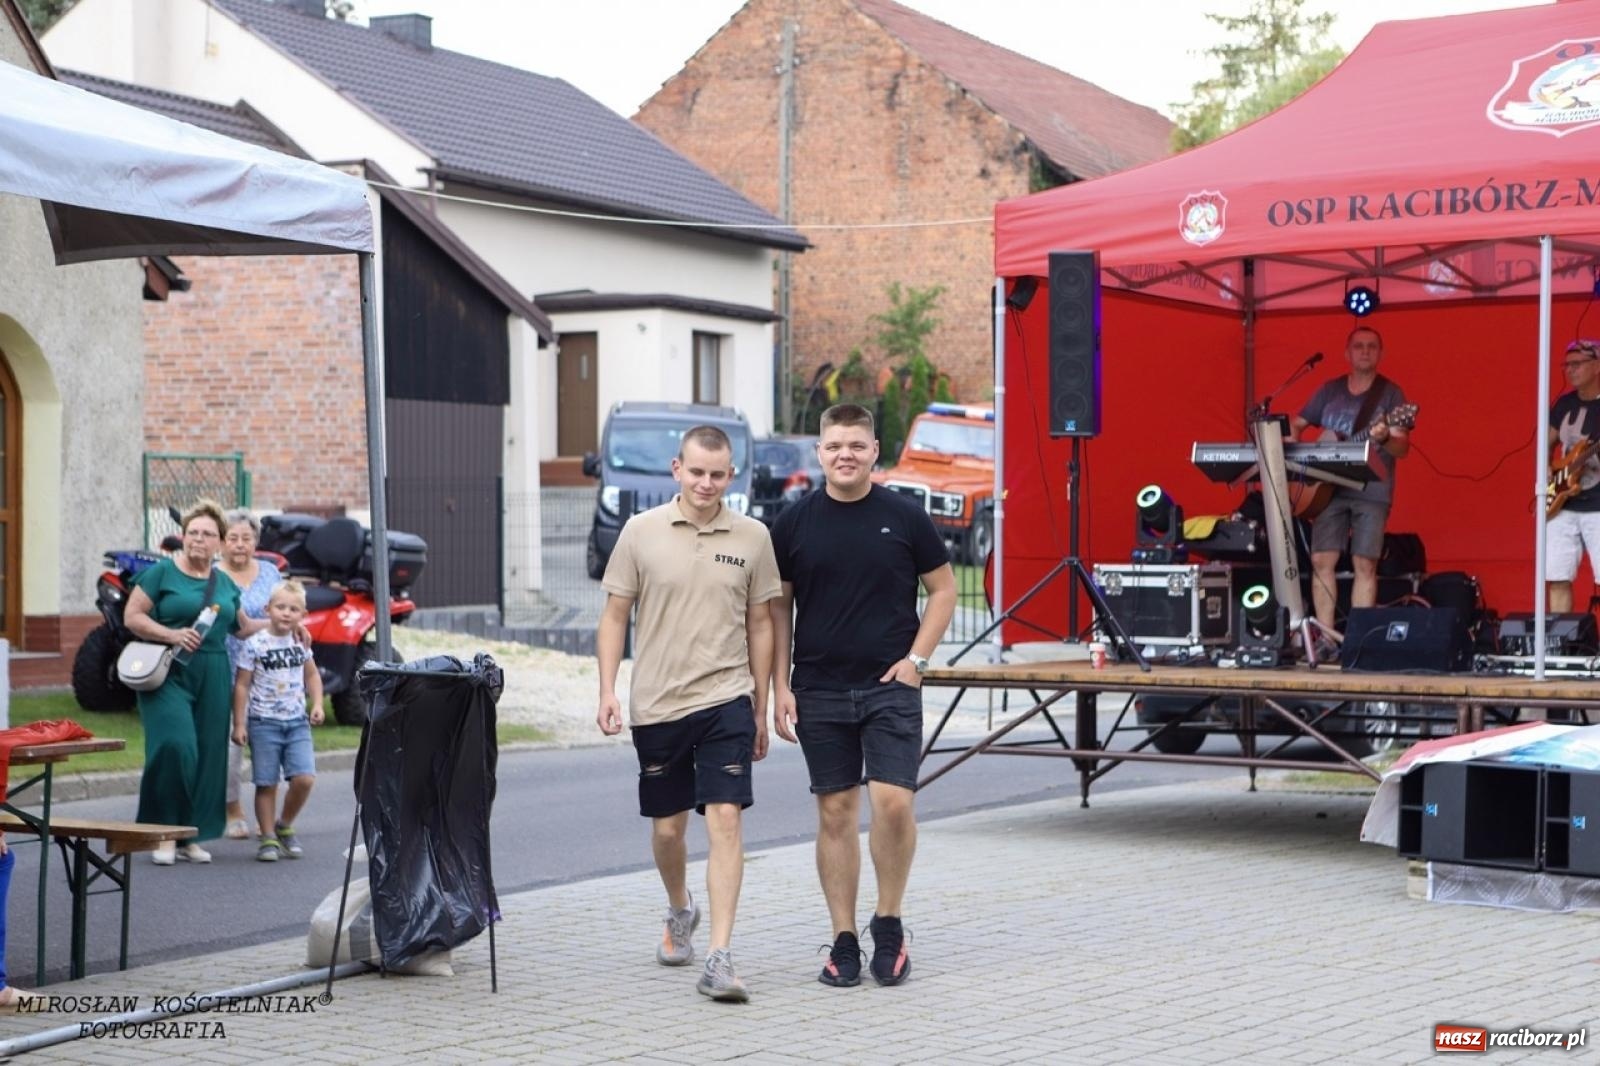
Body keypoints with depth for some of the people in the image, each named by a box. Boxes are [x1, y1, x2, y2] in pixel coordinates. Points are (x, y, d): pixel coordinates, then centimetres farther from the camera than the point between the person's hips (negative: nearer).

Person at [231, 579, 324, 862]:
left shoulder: (301, 643, 6)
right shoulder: (255, 644, -7)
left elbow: (312, 675, 21)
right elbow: (242, 685, -4)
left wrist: (317, 704, 6)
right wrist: (239, 724, -6)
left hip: (297, 722, 3)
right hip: (264, 722, -3)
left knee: (304, 778, -9)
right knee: (266, 784, 1)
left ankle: (285, 826, 13)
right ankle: (268, 838, 12)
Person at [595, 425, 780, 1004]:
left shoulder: (752, 537, 2)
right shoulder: (641, 532, 0)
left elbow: (759, 625, 10)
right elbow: (614, 616, 5)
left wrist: (760, 709, 11)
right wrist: (607, 691, -5)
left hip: (725, 700, -1)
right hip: (656, 702, 1)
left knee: (725, 819, -12)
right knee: (667, 827, 12)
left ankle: (719, 959, -14)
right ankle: (679, 913, 43)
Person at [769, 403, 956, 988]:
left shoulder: (904, 516, 1)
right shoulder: (794, 523, 3)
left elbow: (942, 589, 8)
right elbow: (778, 607, 8)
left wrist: (916, 658, -4)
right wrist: (780, 687, 2)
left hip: (889, 686, -1)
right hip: (820, 692, 1)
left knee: (893, 801, -13)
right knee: (836, 813, 4)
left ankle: (889, 924, 7)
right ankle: (843, 942, 11)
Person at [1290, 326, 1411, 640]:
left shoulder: (1390, 393, 1)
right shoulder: (1329, 390, 12)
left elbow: (1402, 448, -6)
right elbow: (1295, 425, 18)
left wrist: (1383, 439, -28)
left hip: (1372, 492, -3)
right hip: (1329, 488, 3)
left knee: (1365, 564, -6)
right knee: (1322, 561, -4)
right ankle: (1326, 637, 1)